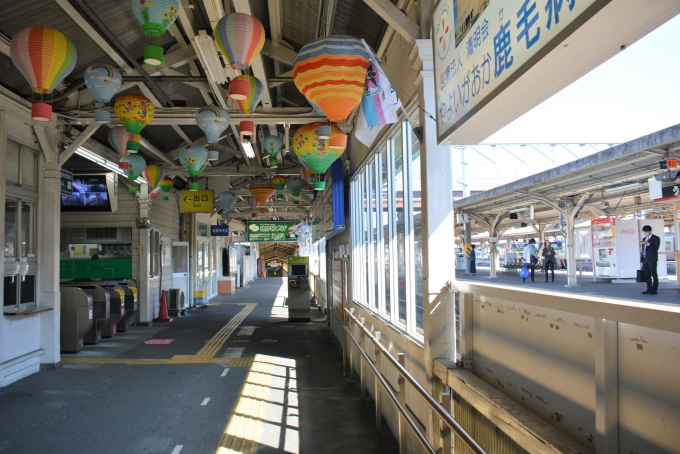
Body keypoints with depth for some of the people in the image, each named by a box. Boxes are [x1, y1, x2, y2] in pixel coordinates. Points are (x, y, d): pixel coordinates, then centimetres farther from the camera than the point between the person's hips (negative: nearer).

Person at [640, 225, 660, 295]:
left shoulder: (655, 238, -1)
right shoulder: (644, 239, 19)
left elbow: (656, 248, -11)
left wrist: (648, 244, -22)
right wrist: (642, 260, 15)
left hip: (652, 259, -7)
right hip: (645, 259, 7)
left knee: (654, 275, -3)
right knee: (647, 275, 7)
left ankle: (654, 290, -1)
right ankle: (649, 289, 11)